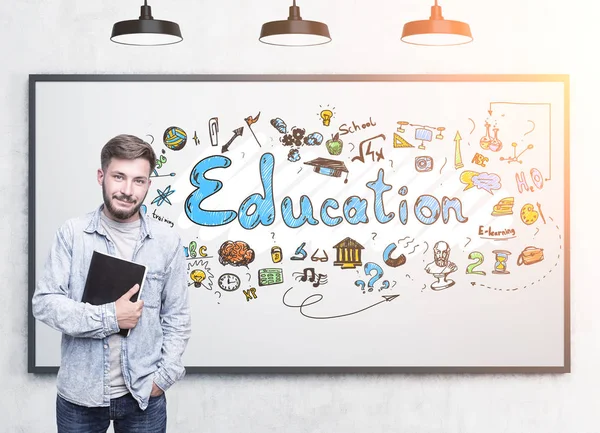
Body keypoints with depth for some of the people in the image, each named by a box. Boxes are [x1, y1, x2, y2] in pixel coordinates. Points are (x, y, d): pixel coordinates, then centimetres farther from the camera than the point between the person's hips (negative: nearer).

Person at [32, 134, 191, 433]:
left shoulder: (167, 241, -1)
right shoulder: (72, 234, -5)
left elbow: (177, 318, 3)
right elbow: (44, 302, -8)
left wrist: (164, 377, -6)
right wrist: (109, 317, -16)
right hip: (78, 395, 0)